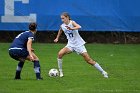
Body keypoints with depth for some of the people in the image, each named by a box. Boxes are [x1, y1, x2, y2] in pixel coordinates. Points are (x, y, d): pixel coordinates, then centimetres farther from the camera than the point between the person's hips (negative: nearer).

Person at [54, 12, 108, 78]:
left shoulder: (72, 23, -15)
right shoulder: (62, 26, 1)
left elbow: (79, 27, -37)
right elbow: (60, 31, 28)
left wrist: (72, 29, -53)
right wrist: (57, 38, 28)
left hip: (79, 44, -4)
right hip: (70, 45, 4)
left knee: (89, 60, -6)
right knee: (60, 54, -19)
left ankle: (103, 72, 4)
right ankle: (60, 72, -6)